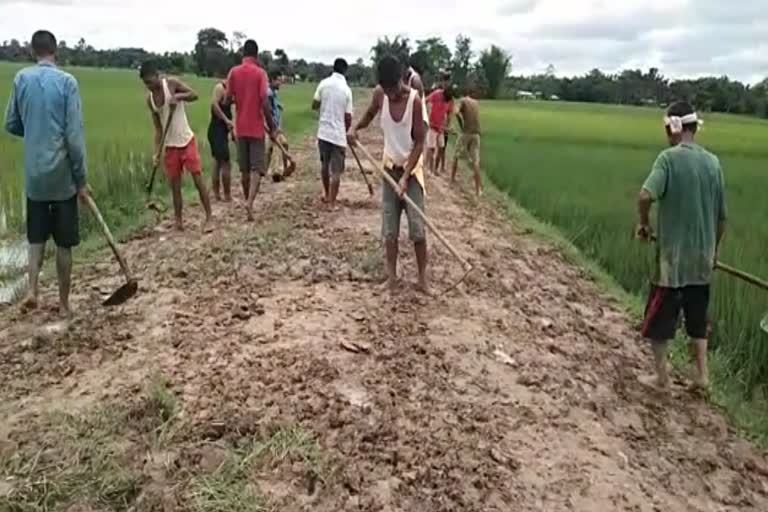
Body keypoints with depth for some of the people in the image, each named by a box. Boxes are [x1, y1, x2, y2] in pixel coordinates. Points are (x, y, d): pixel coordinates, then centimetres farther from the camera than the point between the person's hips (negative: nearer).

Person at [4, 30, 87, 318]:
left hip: (34, 174, 3)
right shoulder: (67, 81, -8)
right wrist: (81, 179, -5)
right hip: (62, 175, -3)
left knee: (36, 236, 17)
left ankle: (33, 288, -1)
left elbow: (11, 125, 9)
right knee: (64, 243, 6)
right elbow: (74, 135, -12)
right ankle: (63, 304, 14)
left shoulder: (21, 79, 2)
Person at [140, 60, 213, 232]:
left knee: (198, 180, -4)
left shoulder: (172, 83, -8)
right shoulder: (150, 100, 3)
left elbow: (194, 95, -10)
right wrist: (157, 151, -4)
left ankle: (209, 217, 3)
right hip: (170, 146, 4)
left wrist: (178, 96, -27)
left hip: (187, 141, -4)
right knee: (175, 185, 6)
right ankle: (178, 220, 15)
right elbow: (158, 128, 4)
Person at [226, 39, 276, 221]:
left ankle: (248, 201, 22)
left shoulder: (233, 72, 2)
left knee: (244, 168, 13)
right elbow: (264, 103, -14)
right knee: (257, 167, -2)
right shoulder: (260, 72, -8)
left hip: (240, 127, 4)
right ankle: (250, 201, -20)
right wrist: (271, 125, -3)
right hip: (256, 127, -3)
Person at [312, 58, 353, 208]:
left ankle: (326, 194, 36)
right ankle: (332, 203, 3)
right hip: (338, 134, -3)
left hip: (323, 132, 3)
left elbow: (314, 105, 4)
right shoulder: (346, 89, -7)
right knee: (336, 171, 3)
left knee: (325, 165, 22)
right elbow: (348, 117, -7)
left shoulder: (324, 83, -3)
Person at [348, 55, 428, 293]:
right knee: (389, 227, 4)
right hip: (390, 166, 4)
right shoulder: (379, 94, -8)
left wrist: (405, 177, -21)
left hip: (411, 168, -3)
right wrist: (355, 128, -3)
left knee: (417, 226, -5)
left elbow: (419, 143, -17)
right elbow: (369, 115, 16)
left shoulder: (415, 100, -20)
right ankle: (391, 275, 14)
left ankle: (422, 277, 7)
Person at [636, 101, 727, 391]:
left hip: (673, 254, -5)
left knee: (660, 316, 9)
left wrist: (644, 224, -8)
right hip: (703, 255, 6)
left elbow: (646, 196, -28)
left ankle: (662, 378, 17)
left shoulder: (669, 158, -13)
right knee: (697, 316, 20)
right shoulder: (713, 162, 3)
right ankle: (701, 373, 27)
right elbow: (721, 215, 8)